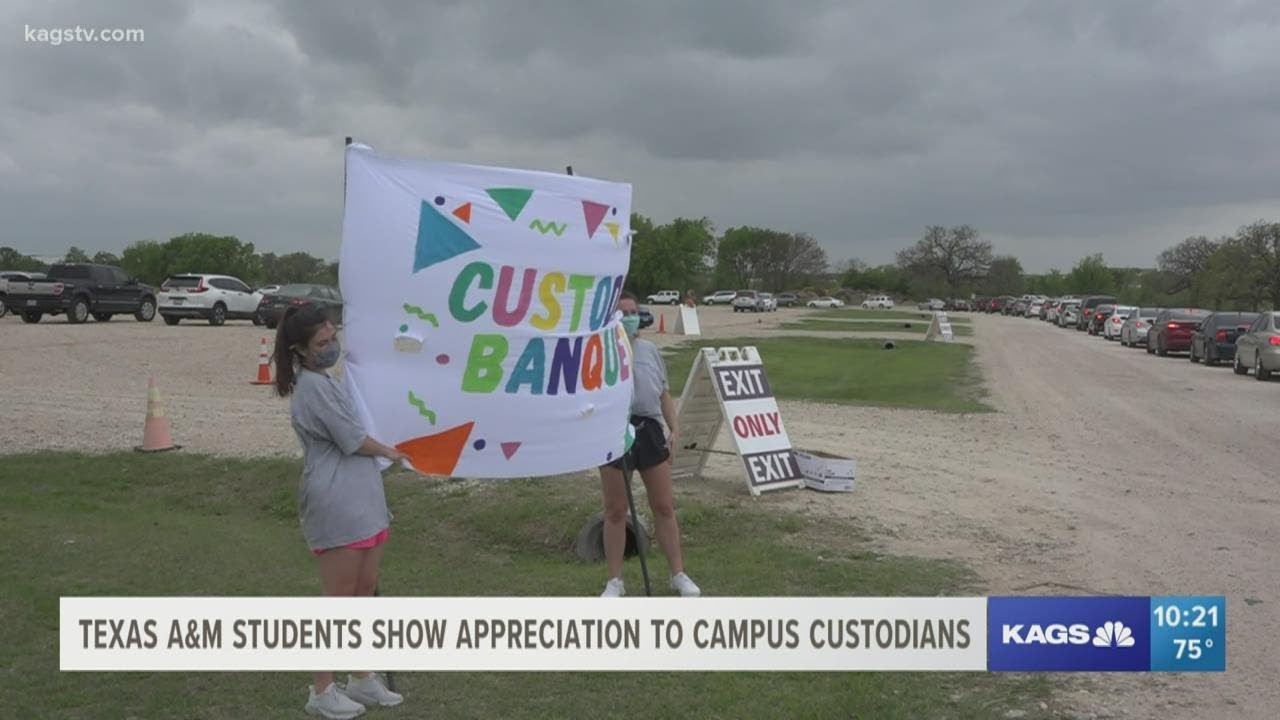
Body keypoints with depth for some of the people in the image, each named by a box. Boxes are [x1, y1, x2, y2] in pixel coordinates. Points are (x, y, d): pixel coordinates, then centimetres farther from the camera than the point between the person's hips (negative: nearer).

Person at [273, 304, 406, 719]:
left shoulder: (324, 381, 15)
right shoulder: (313, 386, -15)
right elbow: (353, 440, -15)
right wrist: (389, 452, 2)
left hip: (363, 502, 9)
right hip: (336, 507, -9)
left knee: (365, 591, 14)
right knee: (339, 600, -1)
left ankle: (362, 679, 26)